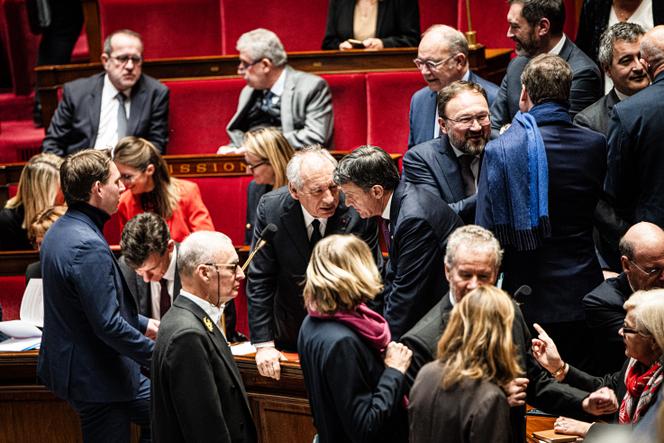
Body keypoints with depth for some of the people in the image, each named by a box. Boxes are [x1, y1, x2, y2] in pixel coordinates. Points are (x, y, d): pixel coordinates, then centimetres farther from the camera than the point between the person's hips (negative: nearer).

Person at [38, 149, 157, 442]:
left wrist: (142, 324, 19)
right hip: (96, 378, -10)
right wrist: (158, 355, -17)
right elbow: (108, 325, -27)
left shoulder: (61, 230, 6)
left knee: (162, 414, 17)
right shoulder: (88, 247, -26)